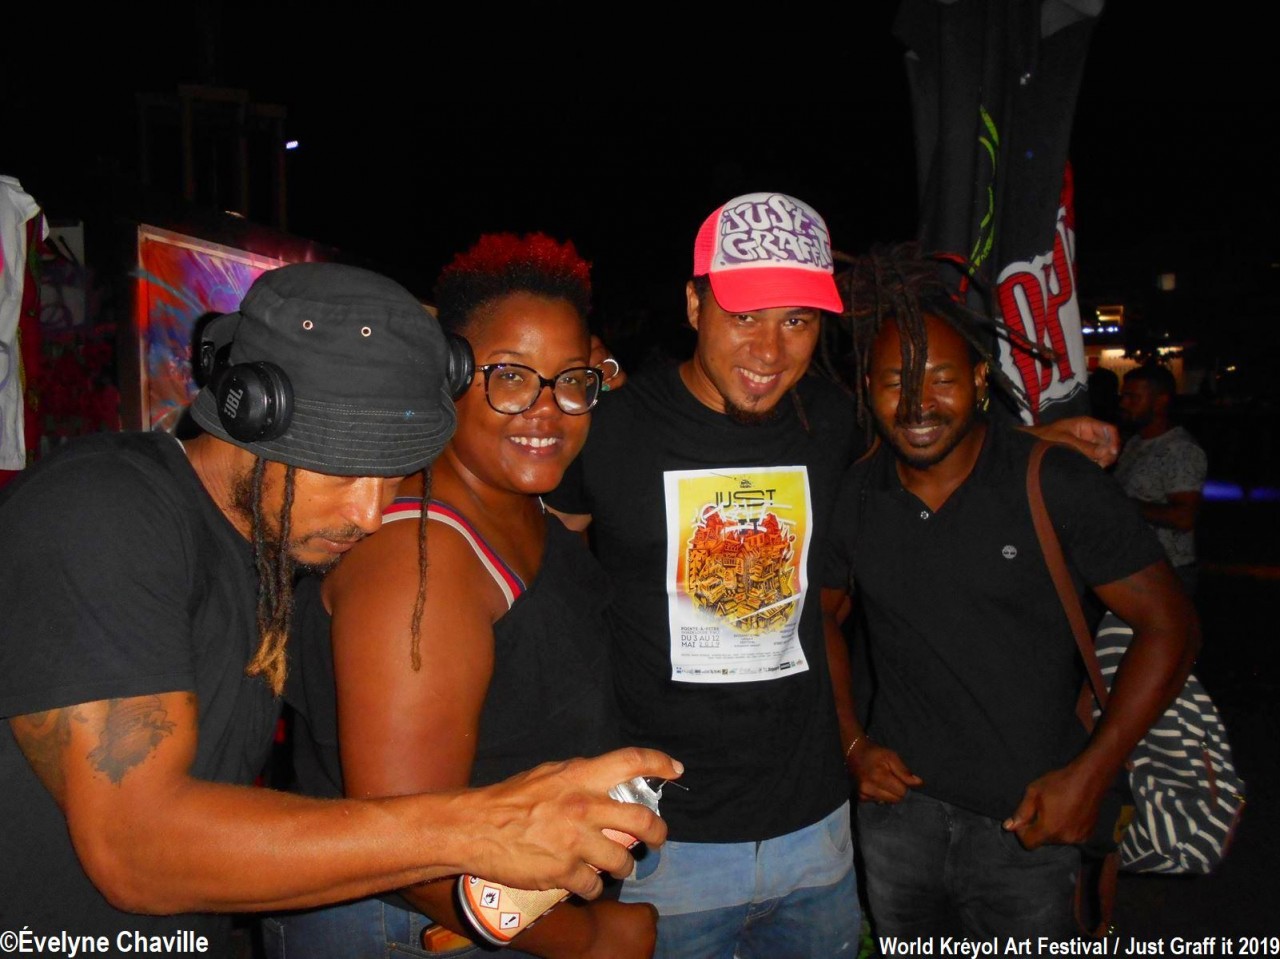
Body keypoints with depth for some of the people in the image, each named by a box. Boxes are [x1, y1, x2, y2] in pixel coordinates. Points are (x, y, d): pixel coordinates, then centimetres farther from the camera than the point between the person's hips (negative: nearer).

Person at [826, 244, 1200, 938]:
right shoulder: (852, 496, -4)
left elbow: (1167, 625, -8)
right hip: (898, 808, 3)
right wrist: (852, 743, 1)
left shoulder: (1057, 485, -13)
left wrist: (1089, 776, -13)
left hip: (1026, 823, -3)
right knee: (906, 943, 21)